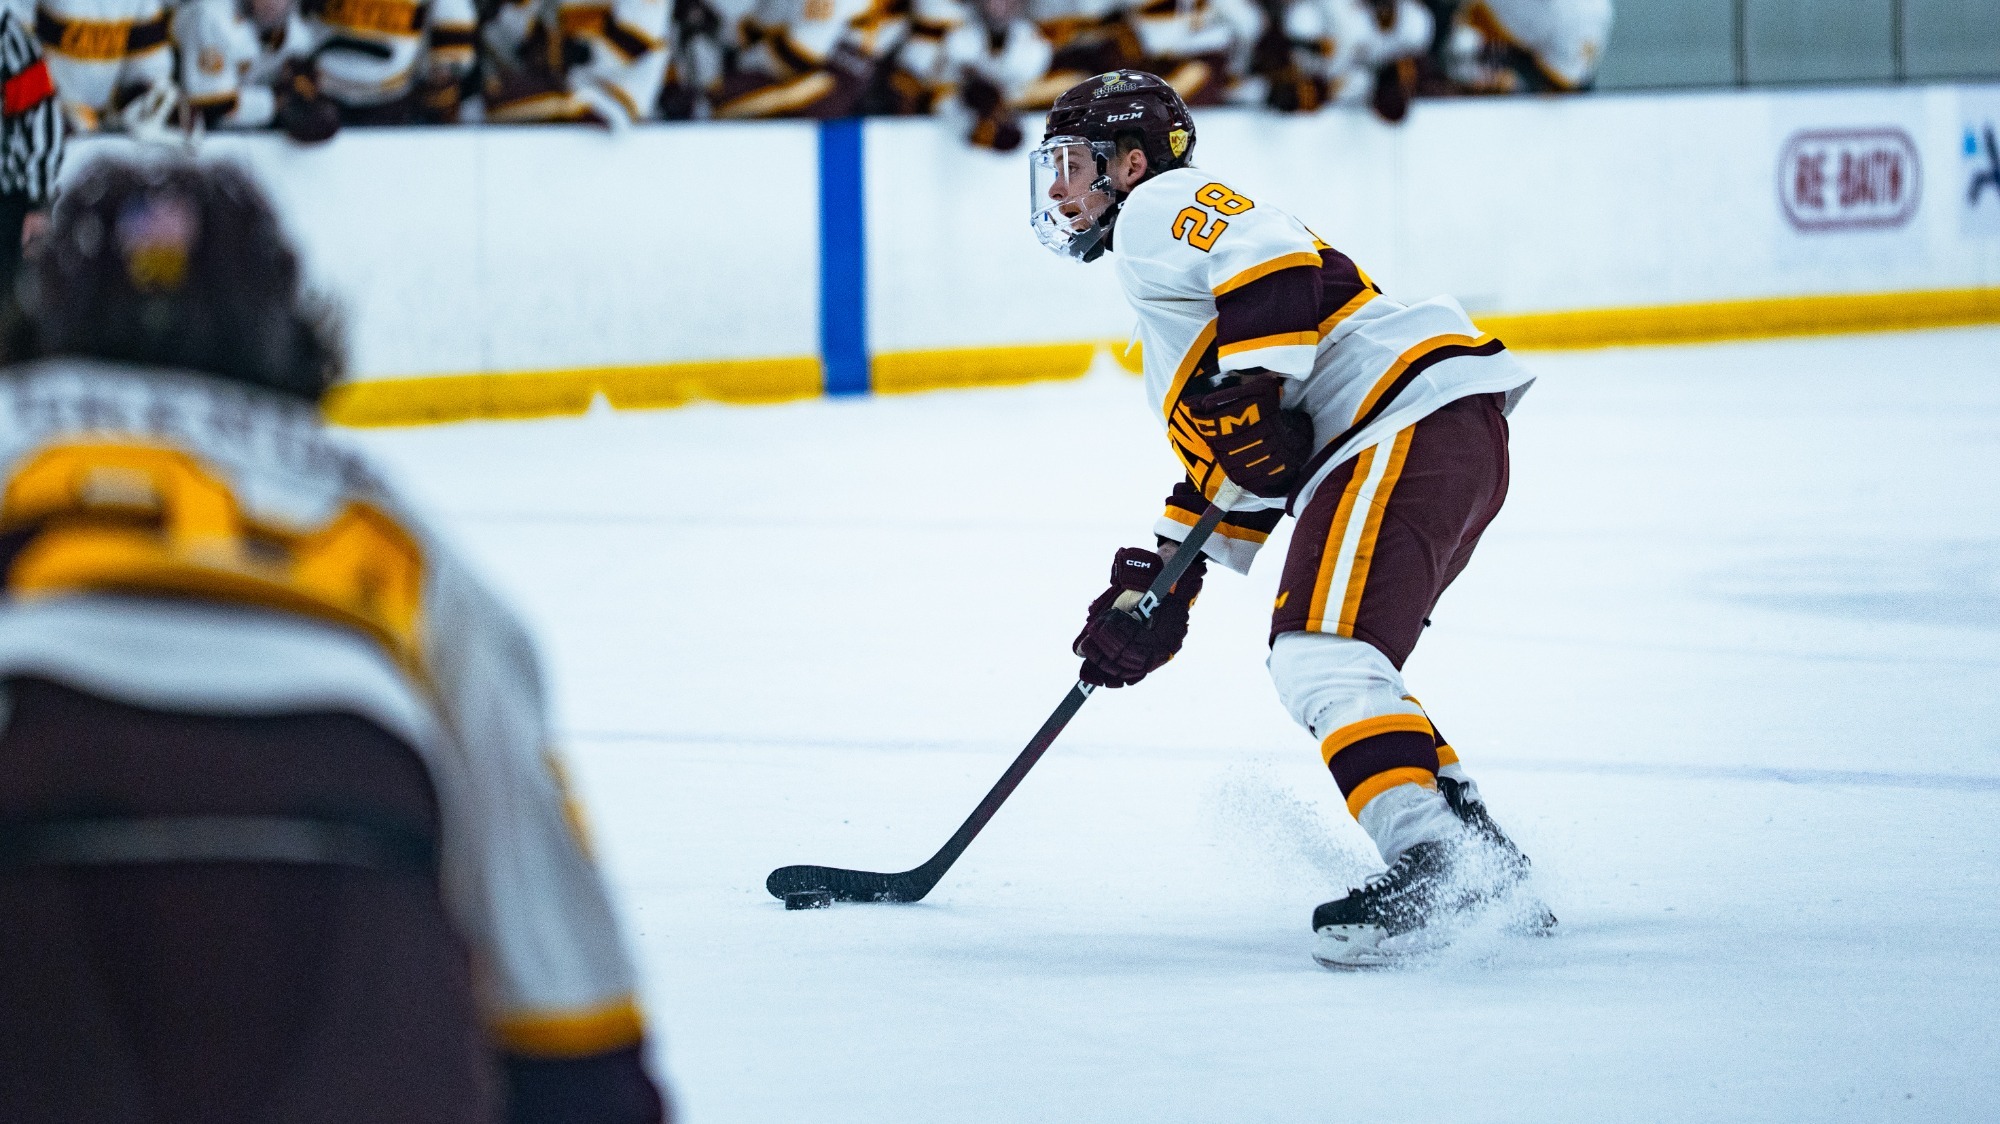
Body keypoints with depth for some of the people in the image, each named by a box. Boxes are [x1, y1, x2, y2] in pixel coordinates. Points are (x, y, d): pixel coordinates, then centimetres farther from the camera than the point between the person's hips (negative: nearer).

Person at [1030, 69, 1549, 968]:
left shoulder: (1161, 206, 4)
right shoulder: (1160, 309, 34)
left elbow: (1276, 261, -16)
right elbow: (1224, 478, 31)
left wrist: (1248, 390, -21)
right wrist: (1156, 588, 24)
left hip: (1416, 417, -11)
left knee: (1325, 653, -22)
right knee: (1339, 668, 17)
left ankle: (1433, 861, -37)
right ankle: (1485, 862, 12)